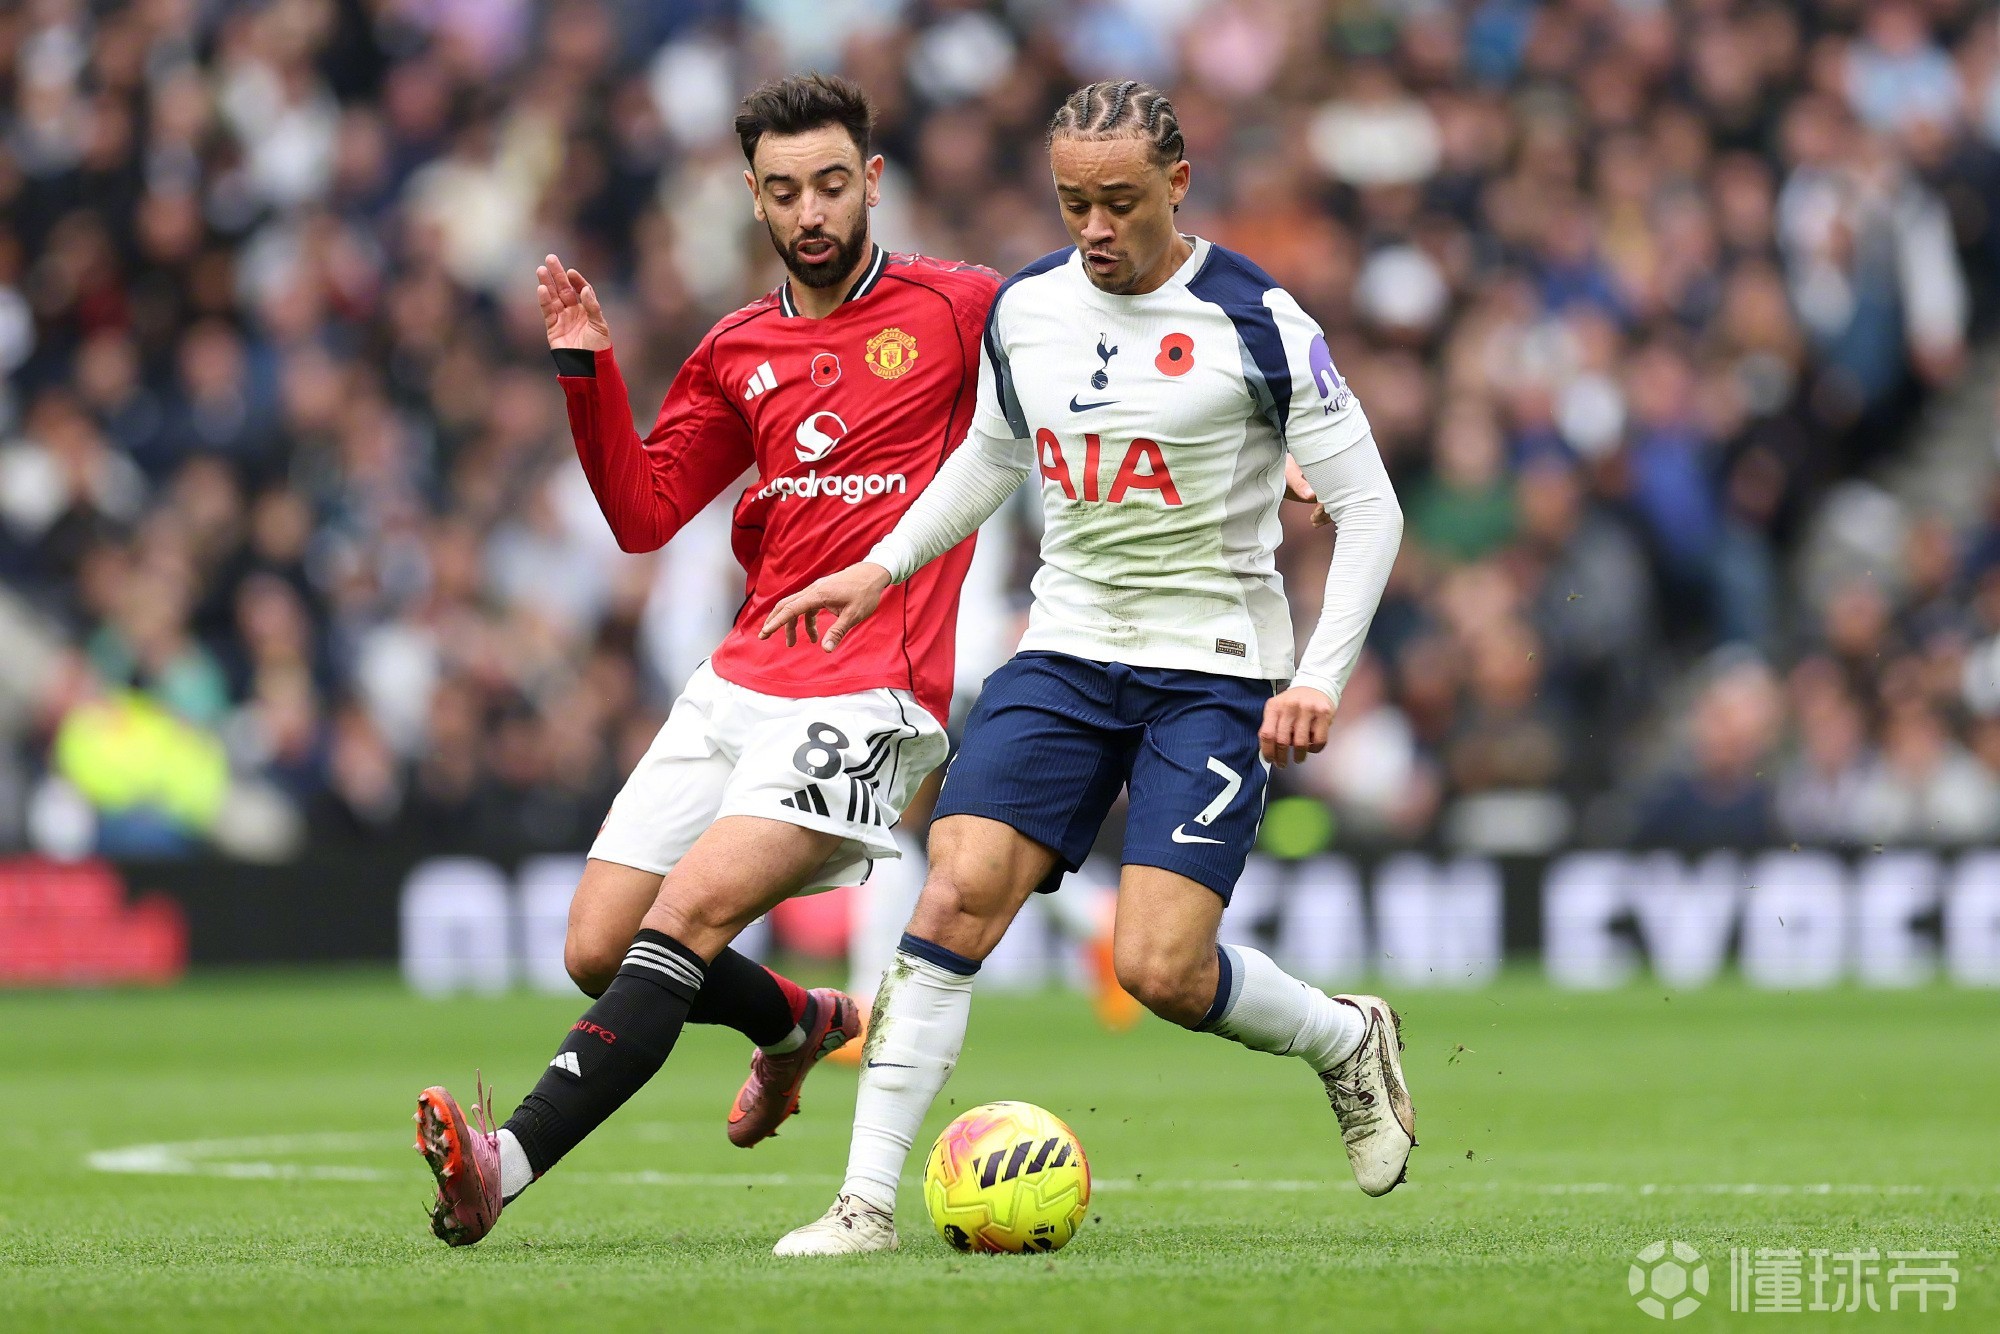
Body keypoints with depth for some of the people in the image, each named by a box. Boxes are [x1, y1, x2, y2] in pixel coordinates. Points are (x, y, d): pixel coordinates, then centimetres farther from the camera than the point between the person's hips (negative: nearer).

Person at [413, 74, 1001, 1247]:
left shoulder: (957, 308, 0)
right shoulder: (739, 351, 15)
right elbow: (644, 514, 16)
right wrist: (590, 371, 4)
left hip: (868, 699, -6)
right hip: (738, 687, 6)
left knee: (685, 921, -23)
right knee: (599, 950, 1)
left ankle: (506, 1165, -32)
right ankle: (799, 1023, 31)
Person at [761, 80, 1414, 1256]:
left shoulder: (1256, 322, -12)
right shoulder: (1026, 311, 4)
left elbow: (1369, 505, -8)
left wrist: (1321, 677, -16)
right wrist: (885, 566, 18)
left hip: (1213, 669, -4)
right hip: (1067, 652, 5)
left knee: (1162, 970, -15)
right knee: (956, 897, -15)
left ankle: (1349, 1042, 18)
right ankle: (869, 1202, -12)